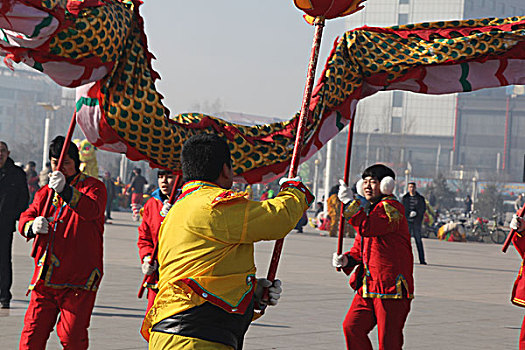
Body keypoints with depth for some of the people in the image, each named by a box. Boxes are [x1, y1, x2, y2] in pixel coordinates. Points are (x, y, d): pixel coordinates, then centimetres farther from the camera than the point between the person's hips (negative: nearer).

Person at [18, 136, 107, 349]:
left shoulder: (92, 186, 2)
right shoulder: (45, 192, 19)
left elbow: (92, 209, -20)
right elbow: (25, 218, 10)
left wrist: (65, 191, -38)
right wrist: (32, 225, -16)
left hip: (78, 280, -5)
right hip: (45, 279, 5)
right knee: (32, 332, 0)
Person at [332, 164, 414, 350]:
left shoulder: (392, 208, -8)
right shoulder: (366, 210, 21)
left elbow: (367, 227, -26)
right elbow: (359, 248, 27)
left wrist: (349, 202, -19)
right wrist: (346, 260, 7)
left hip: (391, 287, -9)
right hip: (368, 286, 9)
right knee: (351, 327, 2)